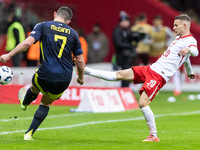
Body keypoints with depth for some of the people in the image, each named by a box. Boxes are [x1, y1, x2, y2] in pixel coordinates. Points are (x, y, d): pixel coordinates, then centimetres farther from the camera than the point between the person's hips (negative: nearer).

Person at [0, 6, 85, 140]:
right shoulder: (73, 33, 9)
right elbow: (80, 60, 9)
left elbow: (28, 42, -13)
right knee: (46, 103, 24)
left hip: (46, 74, -2)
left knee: (35, 88, 34)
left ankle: (24, 103, 64)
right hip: (65, 79, 2)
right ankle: (29, 134, 19)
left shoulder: (43, 26, 1)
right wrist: (81, 77, 25)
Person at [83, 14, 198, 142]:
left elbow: (195, 52, -33)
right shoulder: (179, 38, 20)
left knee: (143, 103, -18)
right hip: (151, 69, 8)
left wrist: (188, 49, -56)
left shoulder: (190, 41, -8)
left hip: (160, 76, -8)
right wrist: (190, 72, 55)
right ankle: (86, 71, 11)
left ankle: (154, 136, -9)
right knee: (120, 75, 6)